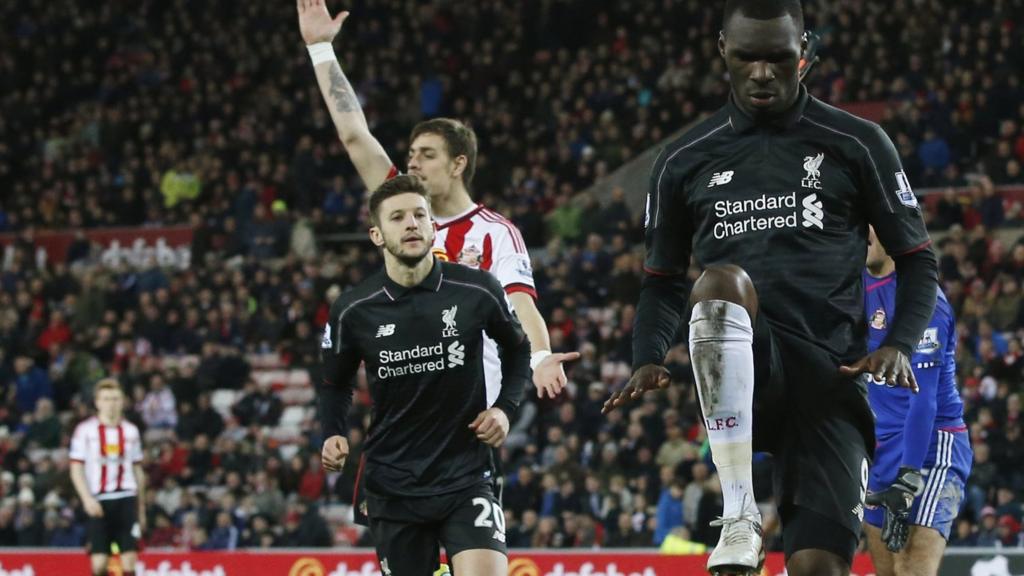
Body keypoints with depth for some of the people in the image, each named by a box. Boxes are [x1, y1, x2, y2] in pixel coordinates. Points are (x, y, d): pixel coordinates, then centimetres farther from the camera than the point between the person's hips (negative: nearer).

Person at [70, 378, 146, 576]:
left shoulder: (131, 431, 11)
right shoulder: (85, 430, 1)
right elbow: (76, 470, -1)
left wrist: (141, 508, 15)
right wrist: (87, 499, -15)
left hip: (126, 500, 2)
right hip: (98, 502, -2)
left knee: (129, 558, -7)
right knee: (98, 560, -4)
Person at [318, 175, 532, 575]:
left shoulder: (477, 291, -7)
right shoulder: (352, 311, -5)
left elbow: (517, 349, 13)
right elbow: (334, 383, 14)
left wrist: (504, 407, -2)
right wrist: (334, 435, -4)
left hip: (466, 478, -2)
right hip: (392, 487, 2)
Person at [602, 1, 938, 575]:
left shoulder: (858, 145, 8)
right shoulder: (685, 161, 14)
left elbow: (918, 261, 12)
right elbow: (664, 280, 23)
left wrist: (899, 345, -7)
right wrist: (649, 359, 3)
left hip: (829, 376, 0)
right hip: (739, 379, 1)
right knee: (719, 281, -34)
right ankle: (740, 517, -36)